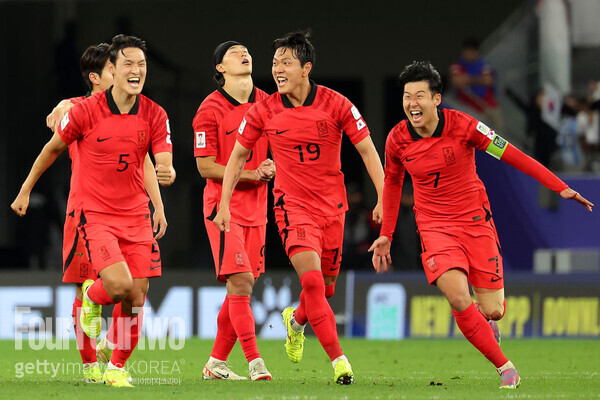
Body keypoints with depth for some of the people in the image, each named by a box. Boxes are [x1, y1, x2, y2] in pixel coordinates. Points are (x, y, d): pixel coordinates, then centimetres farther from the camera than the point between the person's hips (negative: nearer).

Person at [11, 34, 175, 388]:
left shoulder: (154, 115, -3)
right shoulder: (85, 111, -10)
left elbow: (165, 165, -7)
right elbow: (53, 149, 5)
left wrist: (167, 173, -33)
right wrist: (26, 190, 14)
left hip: (137, 215, 3)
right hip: (96, 213, -3)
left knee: (136, 299, 2)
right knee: (120, 284, -22)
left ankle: (118, 368, 22)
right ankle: (92, 297, 15)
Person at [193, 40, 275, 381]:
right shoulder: (211, 109, -8)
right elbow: (205, 166, -9)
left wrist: (272, 168, -6)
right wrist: (251, 174, -17)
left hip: (256, 206, 6)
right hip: (224, 204, -6)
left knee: (241, 287, 7)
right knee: (241, 281, -15)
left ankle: (217, 363, 16)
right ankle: (255, 362, -14)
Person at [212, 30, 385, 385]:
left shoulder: (336, 104, -9)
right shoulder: (264, 111, -6)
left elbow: (367, 150, -3)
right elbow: (238, 156, 7)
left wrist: (383, 199, -11)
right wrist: (224, 205, 3)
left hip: (332, 205, 1)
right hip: (293, 205, -1)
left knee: (326, 286, 10)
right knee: (311, 279, -20)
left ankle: (296, 320, 45)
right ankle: (337, 358, -16)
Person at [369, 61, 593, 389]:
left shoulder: (461, 125, -15)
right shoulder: (397, 139, -7)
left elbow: (511, 155, -10)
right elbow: (392, 183, 12)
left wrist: (561, 188, -14)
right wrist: (386, 235, 12)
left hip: (475, 220, -1)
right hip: (434, 225, 1)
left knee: (492, 311, -5)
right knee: (458, 298, -23)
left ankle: (483, 317, 36)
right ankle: (505, 368, -9)